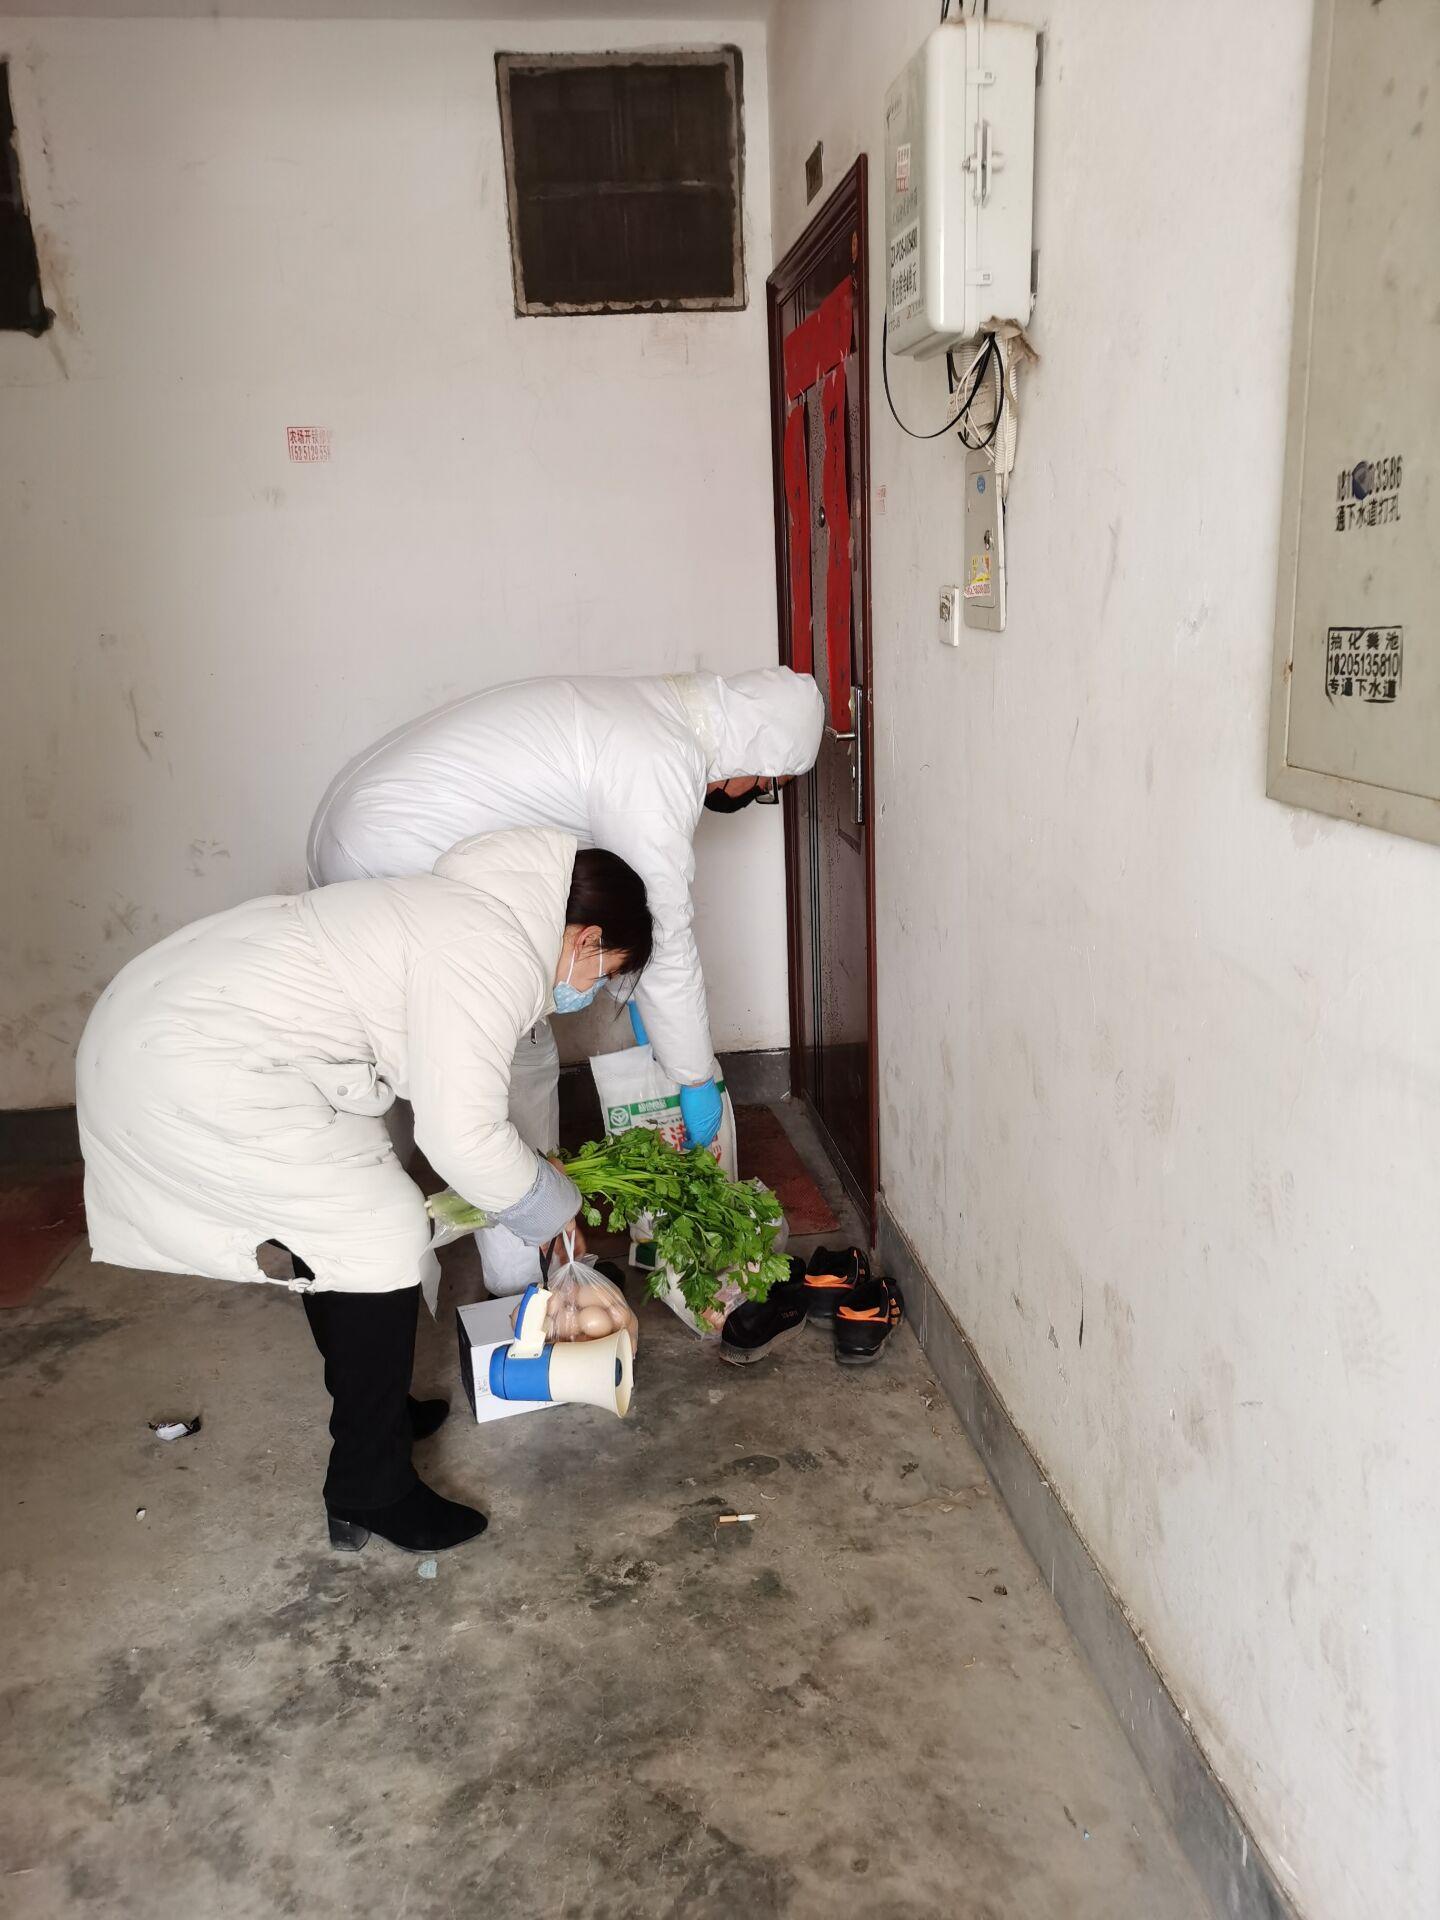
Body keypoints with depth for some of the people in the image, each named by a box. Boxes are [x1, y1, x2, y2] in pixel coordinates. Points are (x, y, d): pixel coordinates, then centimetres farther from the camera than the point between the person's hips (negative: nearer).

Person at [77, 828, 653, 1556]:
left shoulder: (473, 911, 16)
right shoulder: (498, 954, -15)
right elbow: (463, 1136, -17)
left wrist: (533, 1182, 31)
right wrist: (550, 1205, 1)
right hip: (195, 1075, -10)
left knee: (338, 1224, 21)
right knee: (385, 1237, -2)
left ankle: (374, 1408, 38)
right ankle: (369, 1490, 11)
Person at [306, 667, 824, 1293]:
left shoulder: (635, 708, 12)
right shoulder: (663, 764, -19)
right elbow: (667, 938, -15)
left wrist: (633, 992, 24)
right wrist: (698, 1082, -3)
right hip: (399, 864, -10)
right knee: (518, 1060, -1)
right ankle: (524, 1286, 10)